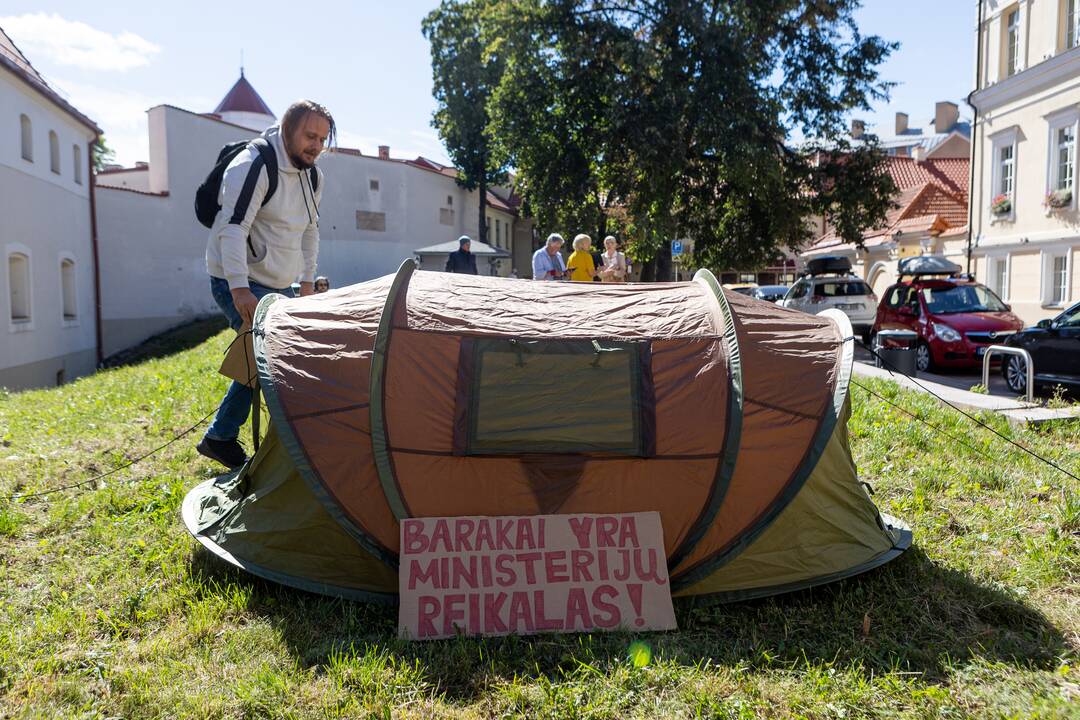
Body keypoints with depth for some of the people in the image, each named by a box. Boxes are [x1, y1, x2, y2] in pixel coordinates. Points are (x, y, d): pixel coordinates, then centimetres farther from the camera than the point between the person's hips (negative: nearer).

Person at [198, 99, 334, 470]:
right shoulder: (253, 166, -18)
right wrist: (239, 288, -34)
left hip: (278, 287, 9)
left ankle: (220, 438, 24)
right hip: (239, 286, -9)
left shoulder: (311, 176, 9)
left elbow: (310, 231, 21)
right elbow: (232, 228, -26)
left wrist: (307, 281, 18)